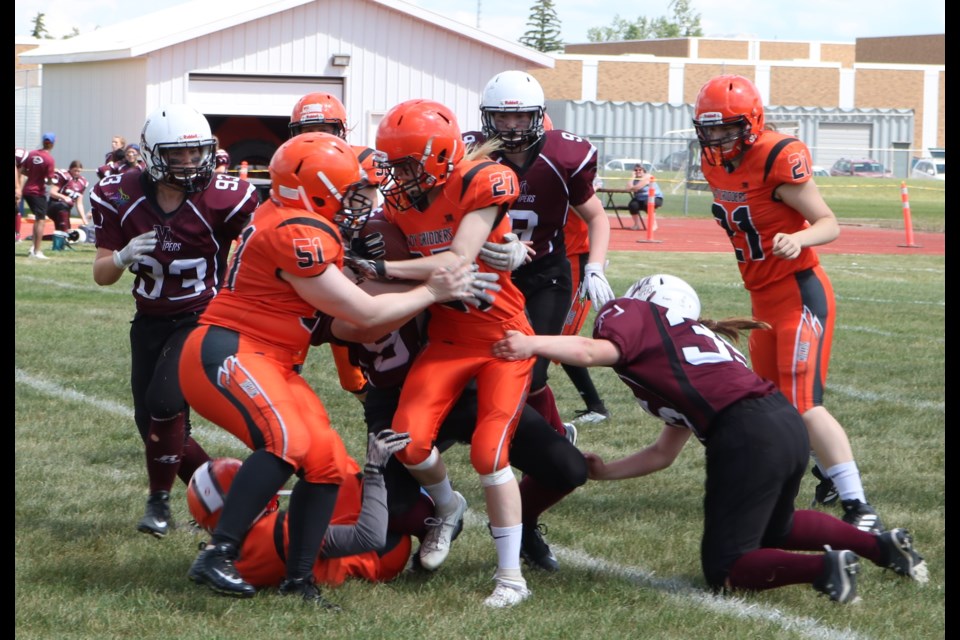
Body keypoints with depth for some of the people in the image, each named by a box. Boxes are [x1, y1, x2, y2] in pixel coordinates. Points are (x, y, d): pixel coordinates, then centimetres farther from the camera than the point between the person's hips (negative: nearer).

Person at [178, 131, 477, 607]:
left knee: (326, 460, 2)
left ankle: (298, 578, 8)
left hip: (268, 363, 11)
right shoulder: (295, 235, -18)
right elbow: (364, 313, -14)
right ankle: (216, 558, -27)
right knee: (287, 441, -31)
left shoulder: (301, 224, 14)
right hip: (226, 353, -11)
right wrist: (430, 292, -3)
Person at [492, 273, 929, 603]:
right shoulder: (695, 338, 32)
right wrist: (605, 472, 32)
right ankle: (880, 545, 23)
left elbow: (597, 351, -16)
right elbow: (664, 455, 32)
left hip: (746, 436, -9)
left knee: (724, 570, 5)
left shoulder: (634, 313, 10)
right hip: (787, 422, 9)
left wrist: (531, 344, -24)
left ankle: (824, 568, -12)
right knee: (771, 531, 35)